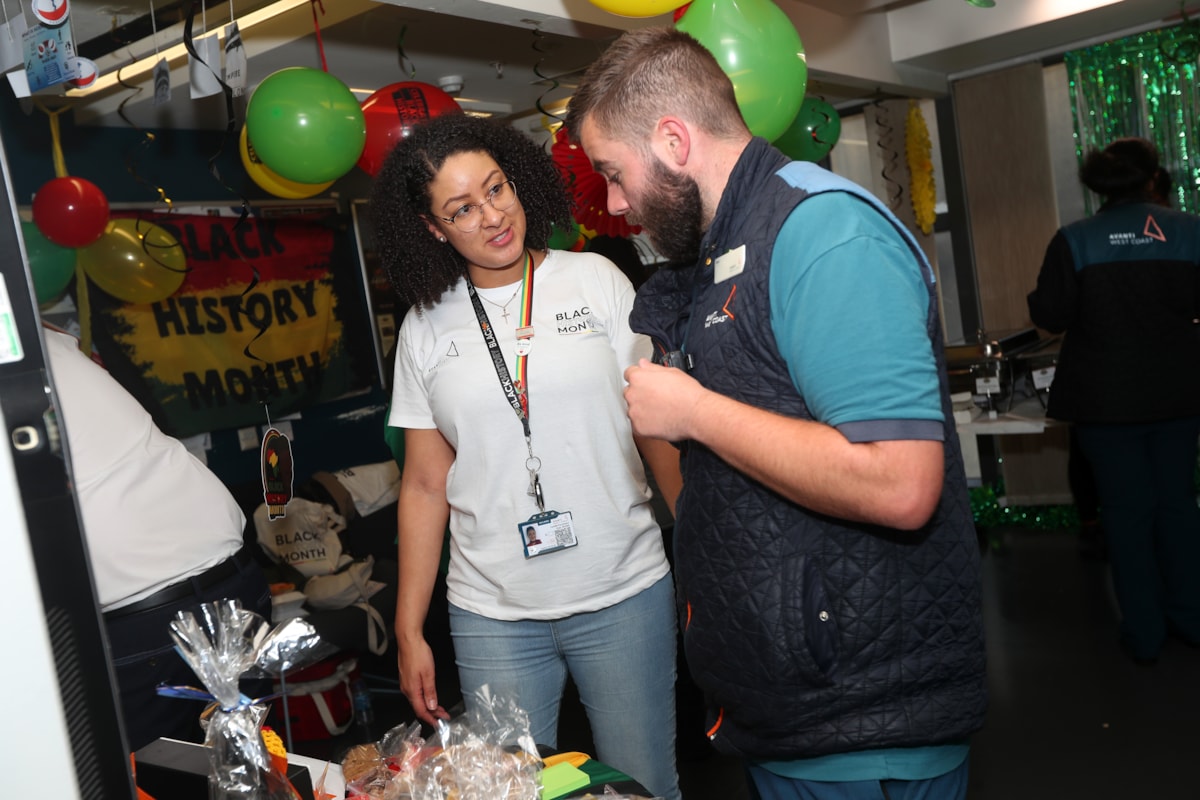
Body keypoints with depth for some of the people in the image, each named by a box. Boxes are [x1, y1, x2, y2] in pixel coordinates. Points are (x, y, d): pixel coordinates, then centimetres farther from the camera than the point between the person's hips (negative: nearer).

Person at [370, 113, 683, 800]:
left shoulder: (598, 282, 0)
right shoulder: (427, 326, 4)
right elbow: (425, 487, 7)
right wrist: (409, 630, 6)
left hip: (625, 593, -1)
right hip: (494, 615, 1)